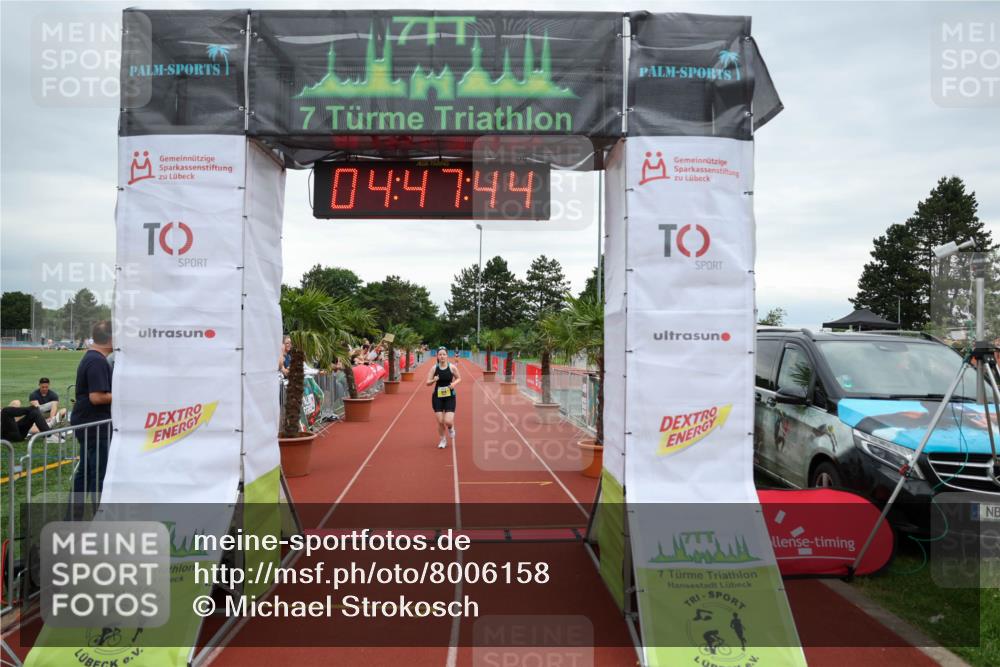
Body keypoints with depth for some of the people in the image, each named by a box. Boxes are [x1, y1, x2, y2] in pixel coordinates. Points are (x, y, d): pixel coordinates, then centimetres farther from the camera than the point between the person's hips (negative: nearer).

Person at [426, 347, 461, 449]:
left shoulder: (452, 367, -7)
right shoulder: (434, 368, -4)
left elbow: (459, 378, 6)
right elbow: (428, 382, -1)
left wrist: (454, 383, -15)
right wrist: (433, 380, -23)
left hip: (450, 396, -1)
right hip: (437, 396, 1)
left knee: (448, 421, -11)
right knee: (440, 421, 1)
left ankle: (451, 428, 27)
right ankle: (443, 440, 24)